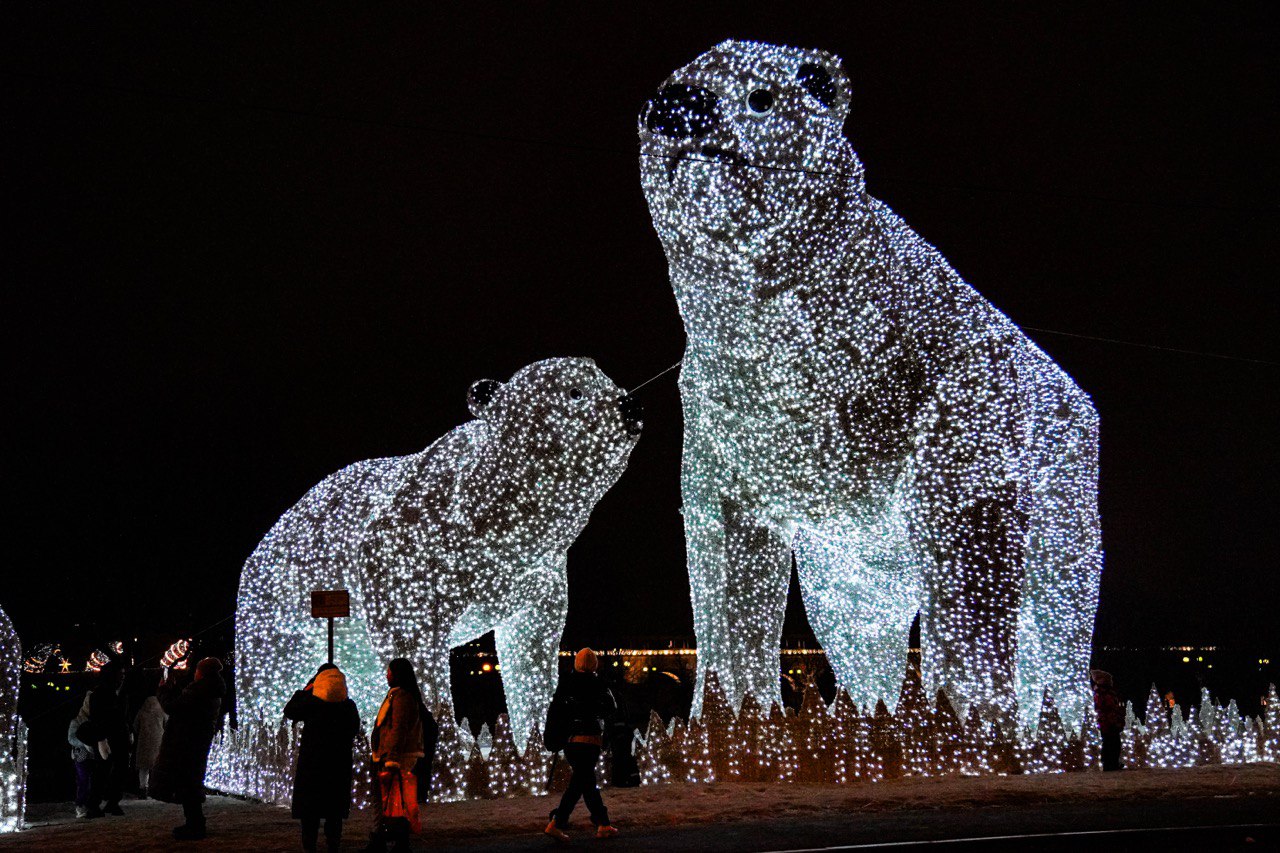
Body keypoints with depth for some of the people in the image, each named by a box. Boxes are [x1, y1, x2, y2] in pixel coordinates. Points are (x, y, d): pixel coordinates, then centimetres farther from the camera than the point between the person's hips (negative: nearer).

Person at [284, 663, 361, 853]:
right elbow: (355, 730, 9)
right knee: (334, 809, 9)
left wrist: (305, 689, 11)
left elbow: (289, 711, 7)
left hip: (311, 762, -2)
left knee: (309, 808, 5)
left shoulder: (310, 702, -8)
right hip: (339, 763, 2)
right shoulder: (349, 706, 0)